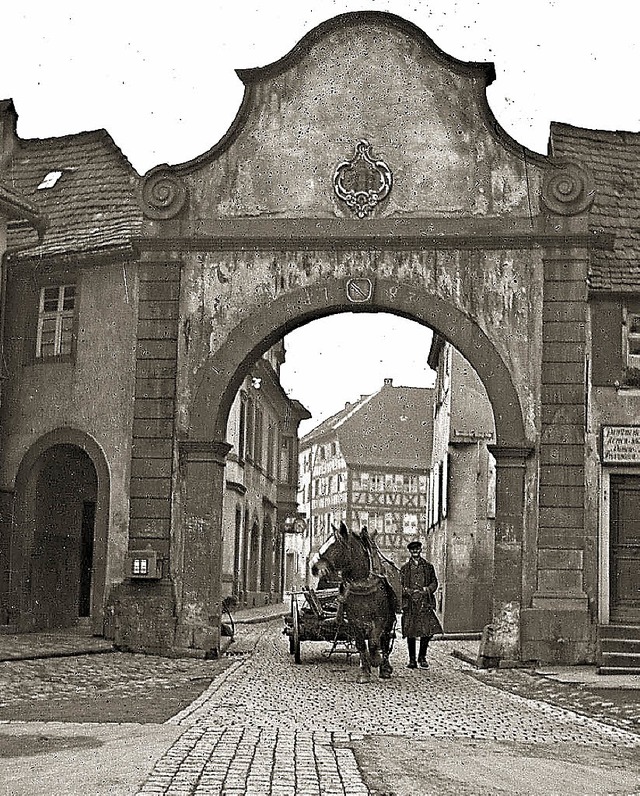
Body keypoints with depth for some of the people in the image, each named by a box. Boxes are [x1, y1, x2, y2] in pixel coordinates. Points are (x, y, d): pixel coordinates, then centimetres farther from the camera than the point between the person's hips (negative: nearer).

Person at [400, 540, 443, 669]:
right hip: (410, 604, 0)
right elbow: (400, 585, 7)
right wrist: (409, 591, -11)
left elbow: (434, 582, 12)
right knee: (410, 633, 0)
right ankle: (412, 659, 11)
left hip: (425, 603, 0)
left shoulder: (428, 566, 13)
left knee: (428, 631, -9)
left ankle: (422, 657, 8)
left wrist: (427, 590, -7)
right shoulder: (404, 568, 11)